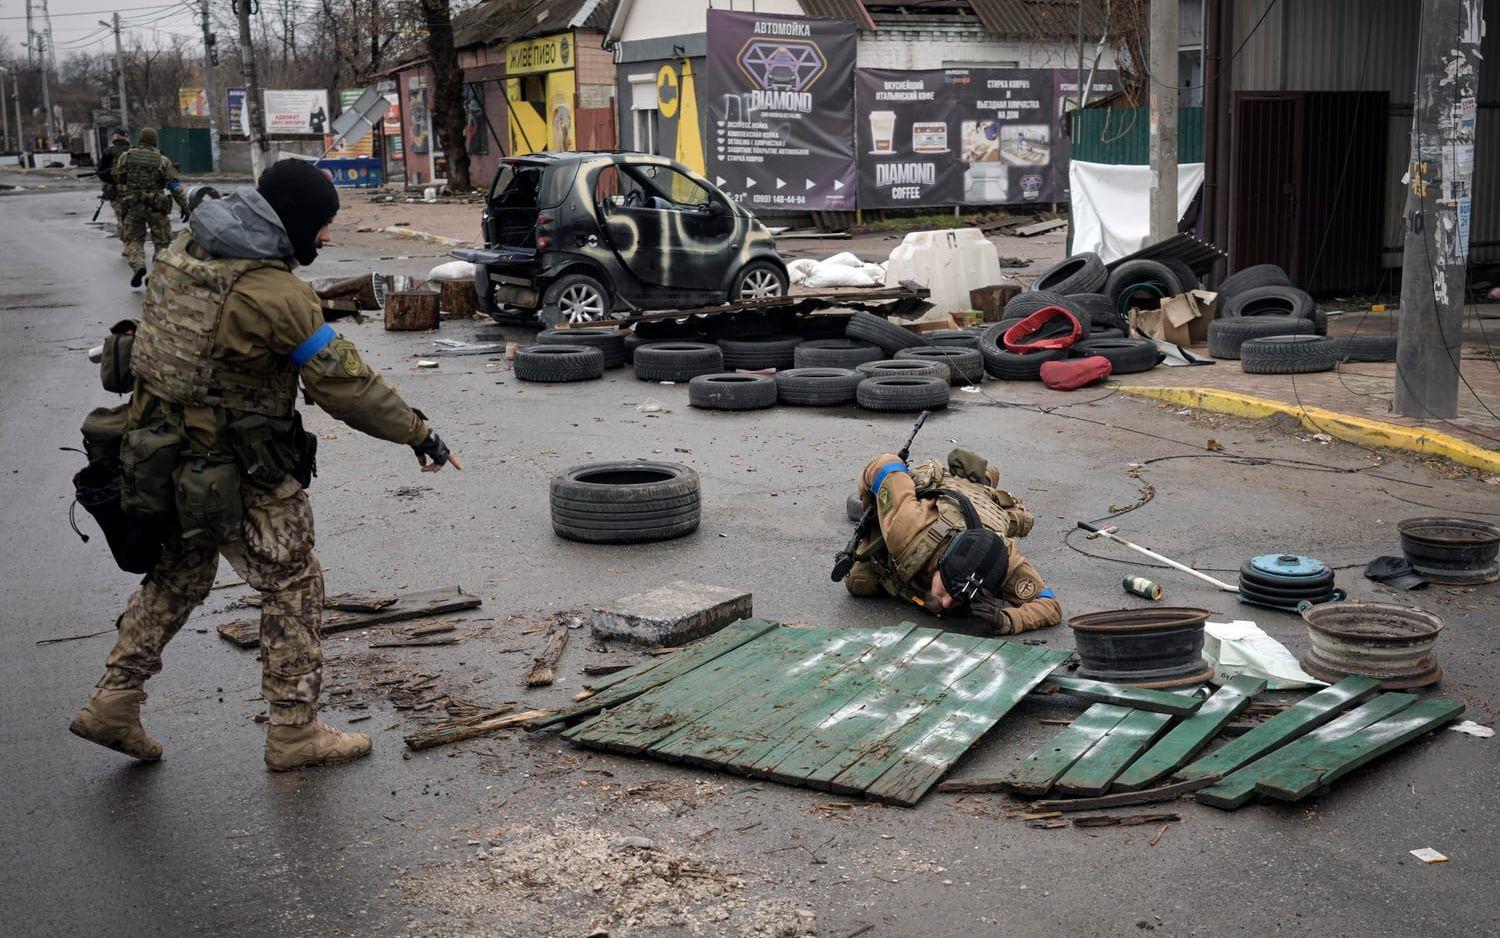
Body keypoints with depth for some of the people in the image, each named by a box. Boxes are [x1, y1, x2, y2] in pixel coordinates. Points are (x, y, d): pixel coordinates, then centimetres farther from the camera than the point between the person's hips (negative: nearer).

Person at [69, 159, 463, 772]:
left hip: (164, 450, 8)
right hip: (240, 473, -8)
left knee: (180, 575, 24)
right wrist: (419, 434, -9)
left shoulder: (183, 250, 3)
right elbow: (345, 384, -19)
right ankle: (294, 731, 14)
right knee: (292, 586, 7)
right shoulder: (275, 294, -23)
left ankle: (113, 701, 27)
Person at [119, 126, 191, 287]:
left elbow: (118, 179, 9)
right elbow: (175, 186, -7)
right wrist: (184, 206, -3)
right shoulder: (162, 160, -4)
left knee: (134, 239, 13)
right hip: (156, 207, -1)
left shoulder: (125, 157, -1)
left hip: (133, 206, 1)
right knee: (162, 241, 10)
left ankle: (138, 265, -10)